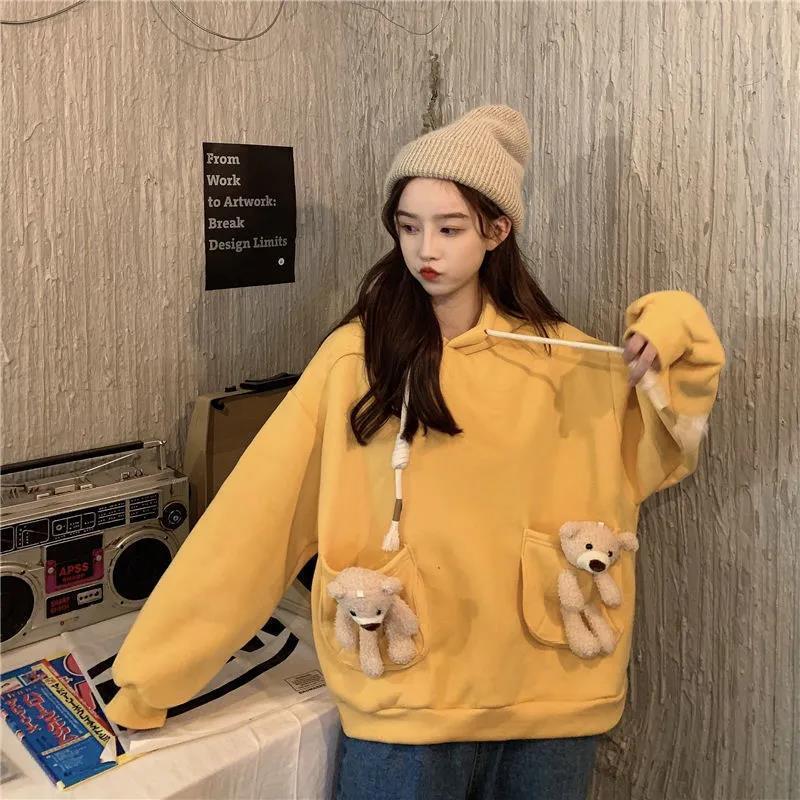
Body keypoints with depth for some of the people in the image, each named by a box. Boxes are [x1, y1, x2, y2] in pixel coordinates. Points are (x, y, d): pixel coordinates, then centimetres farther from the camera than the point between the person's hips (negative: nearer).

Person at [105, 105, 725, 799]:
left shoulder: (566, 360, 0)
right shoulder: (355, 358, -7)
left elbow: (654, 457, 14)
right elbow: (255, 513, -8)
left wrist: (669, 340, -4)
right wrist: (147, 676, -8)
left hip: (550, 699, 3)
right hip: (405, 705, -2)